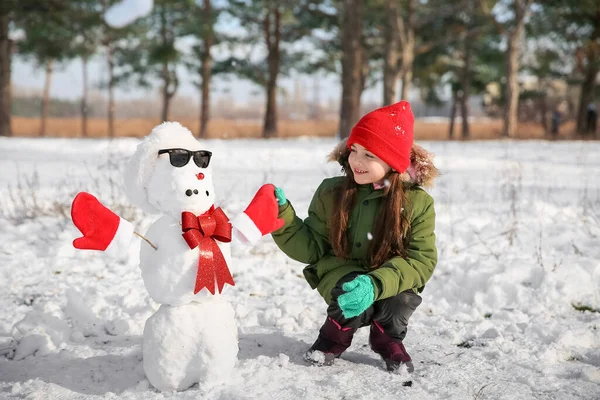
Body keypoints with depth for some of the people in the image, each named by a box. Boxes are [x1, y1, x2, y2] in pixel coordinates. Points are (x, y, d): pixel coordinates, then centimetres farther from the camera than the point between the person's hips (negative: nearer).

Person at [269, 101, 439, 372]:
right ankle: (336, 335, 5)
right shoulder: (331, 193, -6)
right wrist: (283, 217, -19)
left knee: (401, 301, -31)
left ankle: (387, 339, 7)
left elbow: (422, 260, -16)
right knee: (352, 299, -32)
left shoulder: (417, 203, -11)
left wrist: (376, 284, -33)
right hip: (341, 274, 0)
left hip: (390, 280, 0)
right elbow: (312, 248, -1)